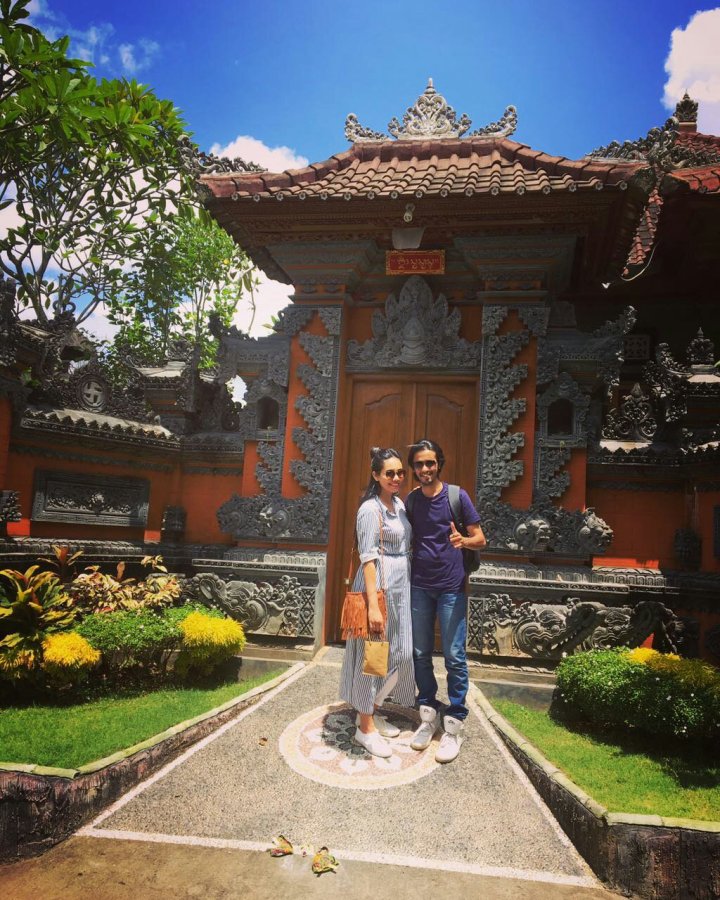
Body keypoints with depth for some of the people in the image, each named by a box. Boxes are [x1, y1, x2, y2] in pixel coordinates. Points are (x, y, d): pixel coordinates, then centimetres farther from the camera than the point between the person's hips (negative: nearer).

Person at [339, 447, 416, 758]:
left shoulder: (399, 504, 10)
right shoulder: (371, 509, -15)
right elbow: (368, 558, -20)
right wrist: (373, 604, -24)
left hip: (401, 586, 9)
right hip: (379, 584, -9)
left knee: (399, 651, 14)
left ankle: (371, 710, 32)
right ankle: (365, 727, 15)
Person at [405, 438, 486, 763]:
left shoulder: (457, 495, -5)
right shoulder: (411, 501, 5)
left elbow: (480, 539, -3)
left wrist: (463, 541, -25)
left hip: (451, 587, -3)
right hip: (419, 587, 4)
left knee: (454, 657, -1)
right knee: (421, 654, 9)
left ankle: (454, 725, 11)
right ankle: (429, 715, 25)